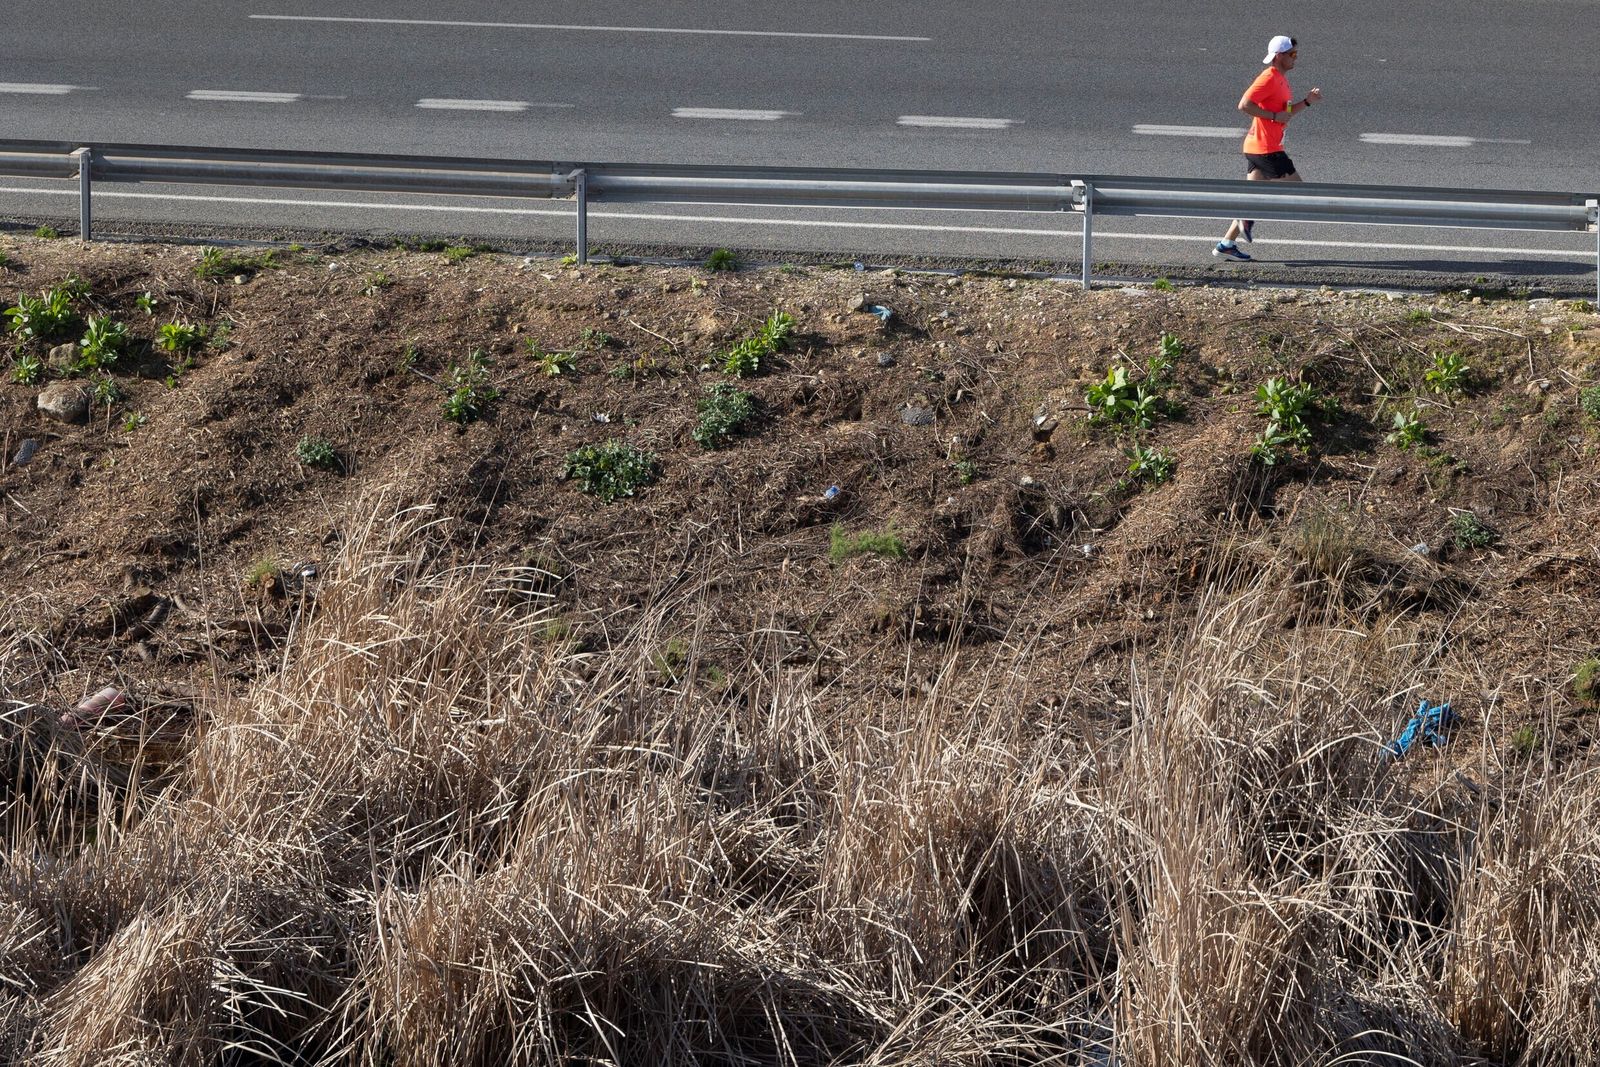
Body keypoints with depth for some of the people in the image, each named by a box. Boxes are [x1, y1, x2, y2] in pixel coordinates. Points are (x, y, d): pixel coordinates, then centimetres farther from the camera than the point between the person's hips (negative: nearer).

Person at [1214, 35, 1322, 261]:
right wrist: (1274, 116, -20)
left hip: (1255, 148, 10)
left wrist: (1307, 101, 11)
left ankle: (1227, 243, 10)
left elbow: (1286, 112, 25)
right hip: (1266, 148, -10)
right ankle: (1250, 217, -4)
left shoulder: (1281, 79, 17)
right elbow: (1244, 105, -23)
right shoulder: (1268, 78, -15)